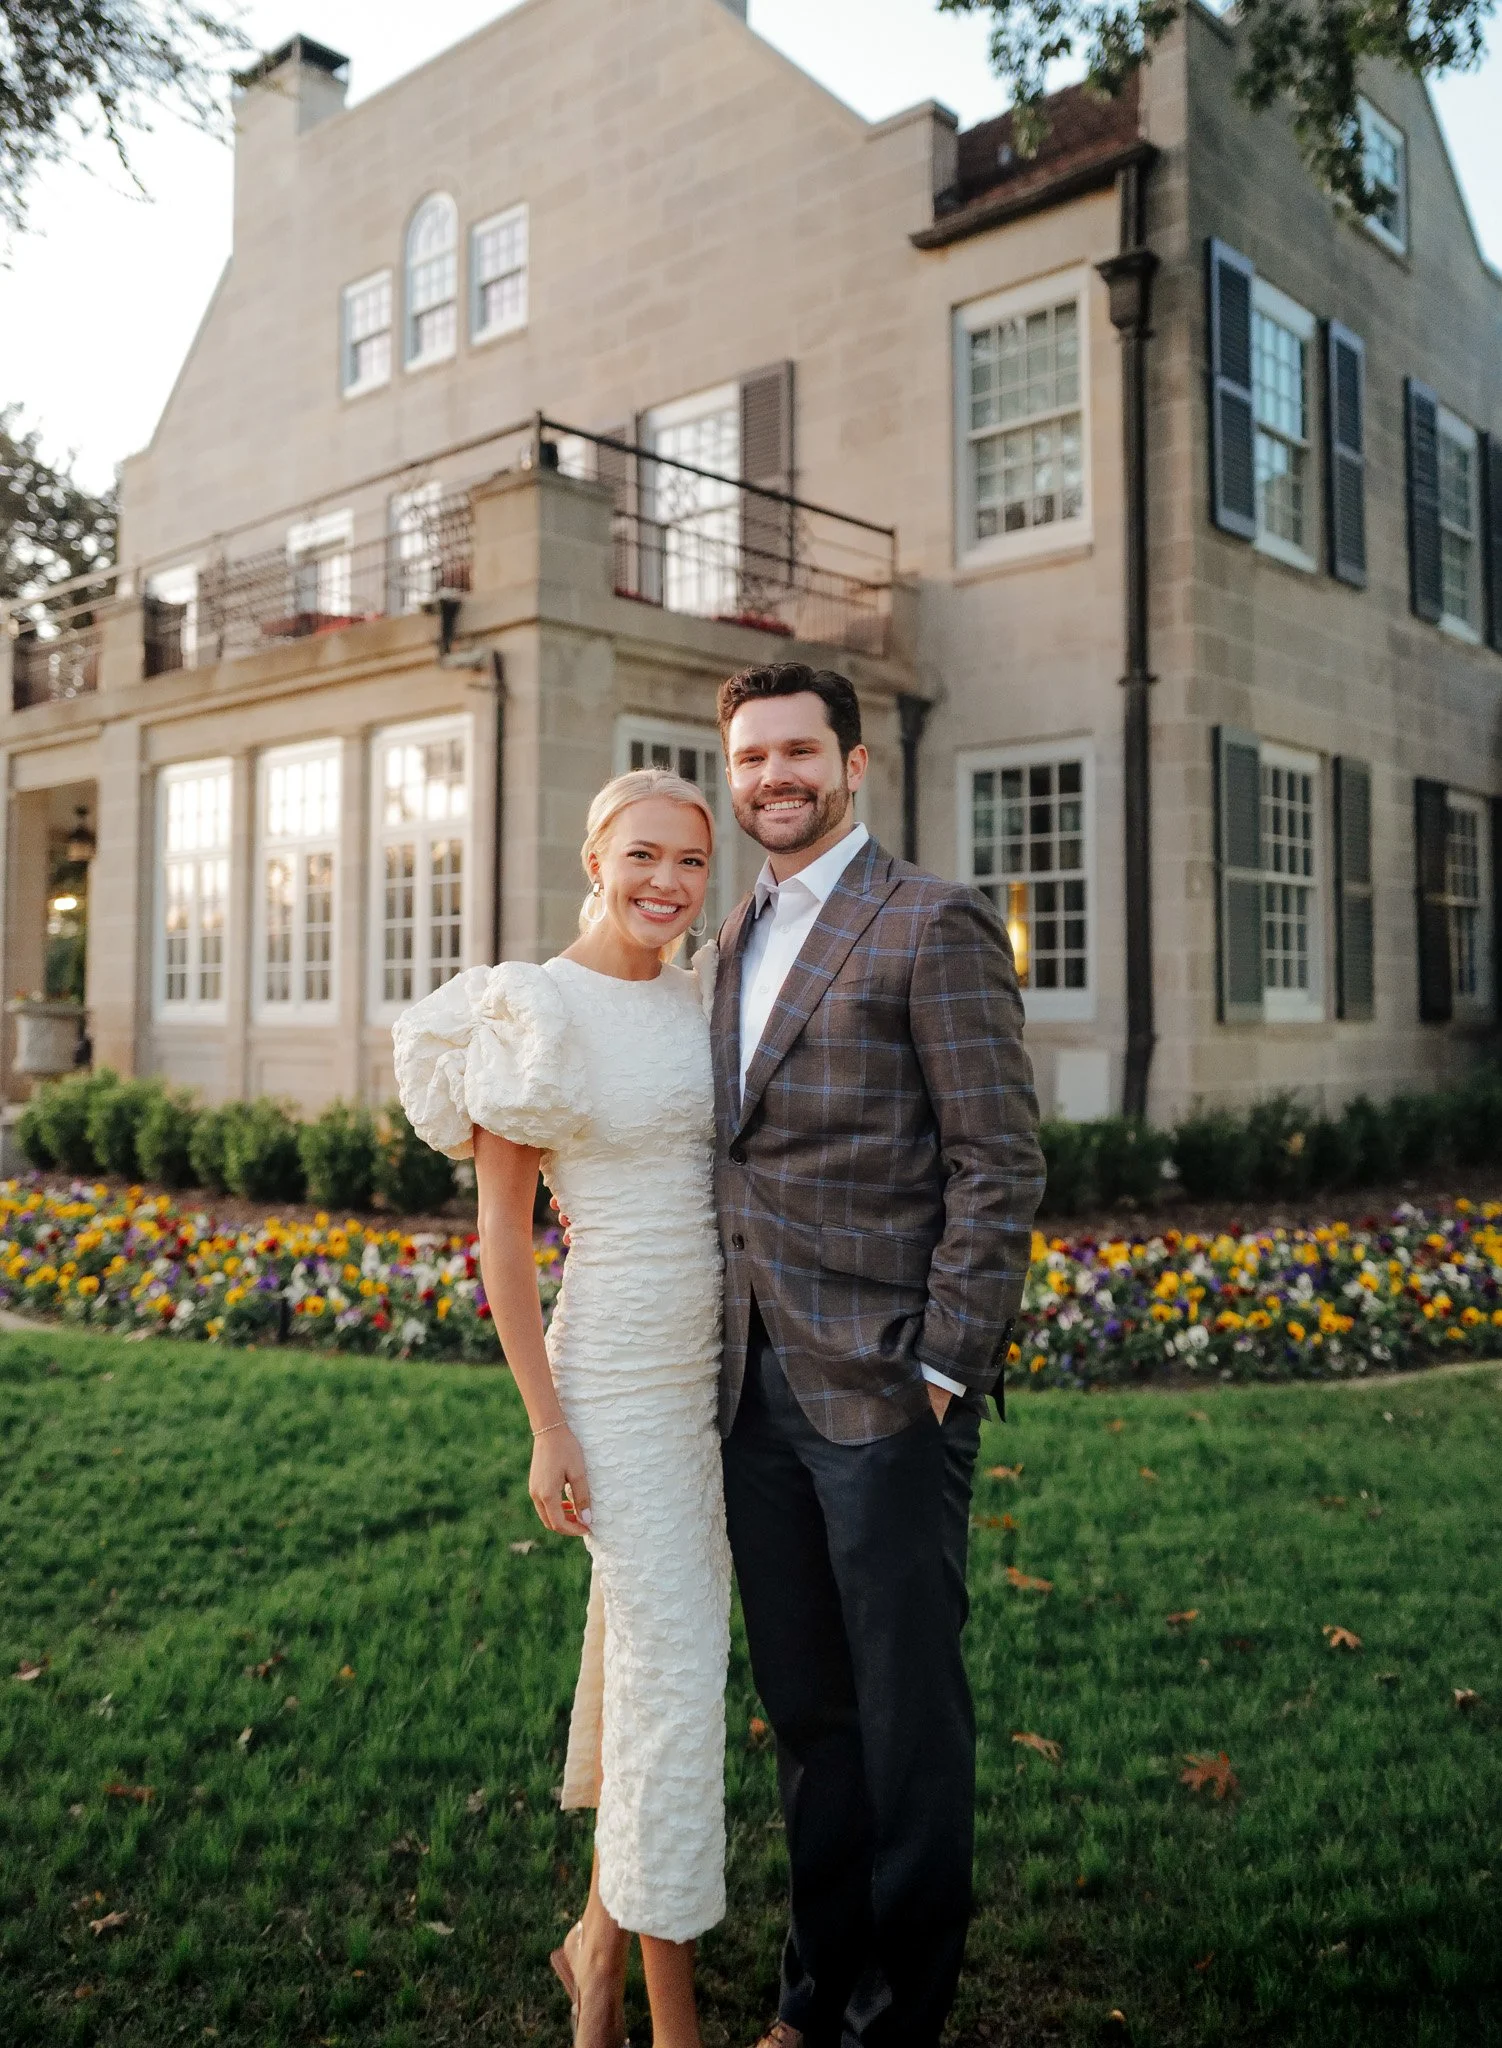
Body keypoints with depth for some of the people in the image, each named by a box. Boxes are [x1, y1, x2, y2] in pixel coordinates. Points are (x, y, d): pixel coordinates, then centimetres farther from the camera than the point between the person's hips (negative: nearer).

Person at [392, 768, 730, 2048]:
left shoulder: (690, 1004, 8)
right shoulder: (531, 1010, -12)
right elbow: (501, 1232, -11)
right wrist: (547, 1428, -13)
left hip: (719, 1363, 7)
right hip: (617, 1375, -7)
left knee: (646, 1648, 16)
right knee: (677, 1676, -3)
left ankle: (601, 1937, 36)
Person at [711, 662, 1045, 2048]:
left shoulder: (935, 926, -8)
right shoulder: (741, 939, 15)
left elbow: (1001, 1167, -11)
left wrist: (942, 1372, -14)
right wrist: (726, 1355, 12)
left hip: (883, 1391, -7)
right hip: (759, 1389, 7)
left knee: (909, 1717, 7)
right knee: (805, 1710, 18)